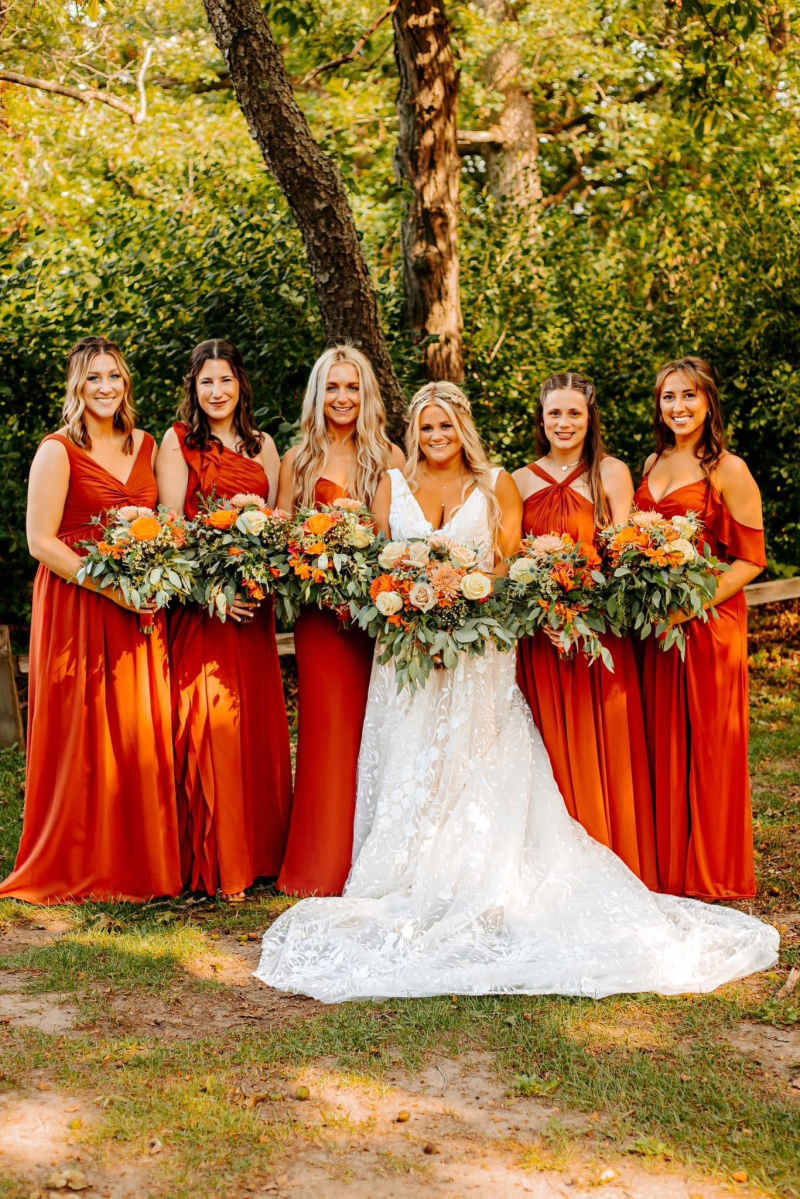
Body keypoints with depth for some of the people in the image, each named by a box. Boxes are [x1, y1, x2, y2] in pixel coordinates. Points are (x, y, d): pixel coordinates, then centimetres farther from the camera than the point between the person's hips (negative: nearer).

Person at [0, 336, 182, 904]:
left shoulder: (146, 446, 13)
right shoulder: (58, 451, -4)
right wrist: (111, 587, -16)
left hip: (139, 610, 5)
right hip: (77, 610, -5)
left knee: (143, 736, 5)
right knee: (82, 741, -2)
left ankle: (141, 866, 17)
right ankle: (74, 869, 11)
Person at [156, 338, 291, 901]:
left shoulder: (264, 445, 16)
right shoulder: (178, 441, 3)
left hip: (254, 600, 4)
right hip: (199, 598, -4)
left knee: (259, 719, 5)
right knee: (211, 722, -7)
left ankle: (260, 849, 16)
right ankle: (216, 862, 0)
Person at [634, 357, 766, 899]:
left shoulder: (728, 470, -8)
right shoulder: (654, 463, 12)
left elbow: (751, 559, -10)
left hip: (708, 622, -6)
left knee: (707, 742, 2)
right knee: (661, 739, 10)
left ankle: (710, 872, 15)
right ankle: (666, 863, 22)